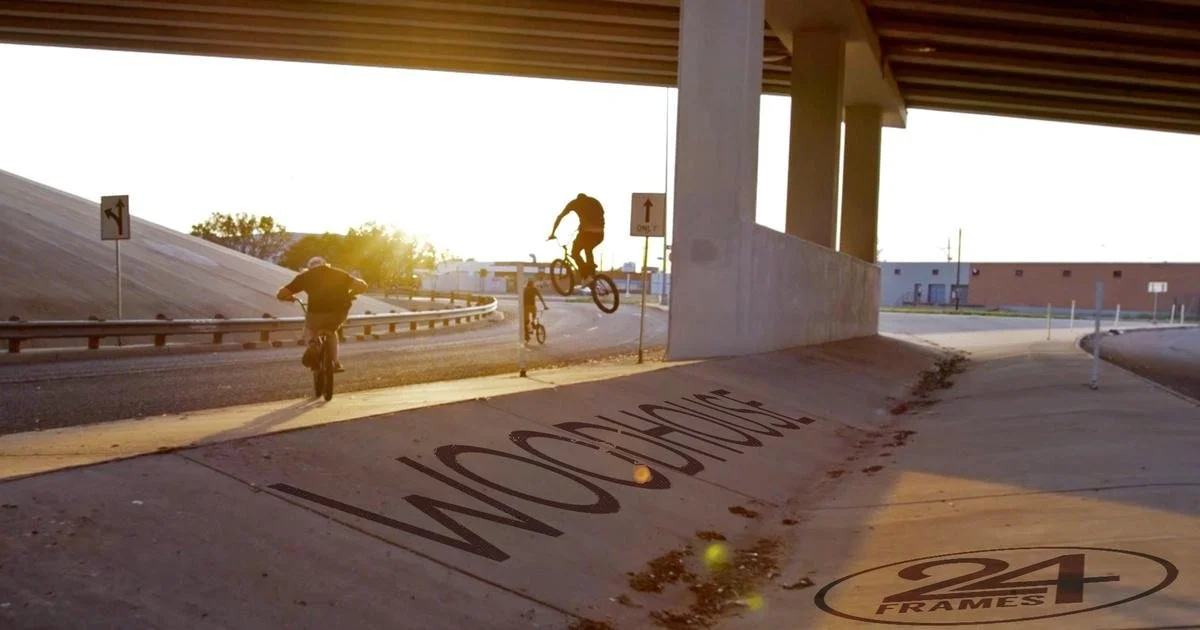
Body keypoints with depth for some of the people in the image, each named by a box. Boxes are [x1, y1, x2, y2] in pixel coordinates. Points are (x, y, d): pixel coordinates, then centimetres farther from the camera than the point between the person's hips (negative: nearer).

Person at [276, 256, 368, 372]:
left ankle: (312, 344, 0)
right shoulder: (339, 273, 25)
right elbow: (362, 286, 19)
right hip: (341, 312, 2)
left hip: (317, 312, -2)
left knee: (309, 328, 31)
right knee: (331, 331, 34)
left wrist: (290, 298, 36)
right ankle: (336, 363, 22)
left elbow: (281, 295, 14)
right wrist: (348, 294, 37)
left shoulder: (306, 276, 18)